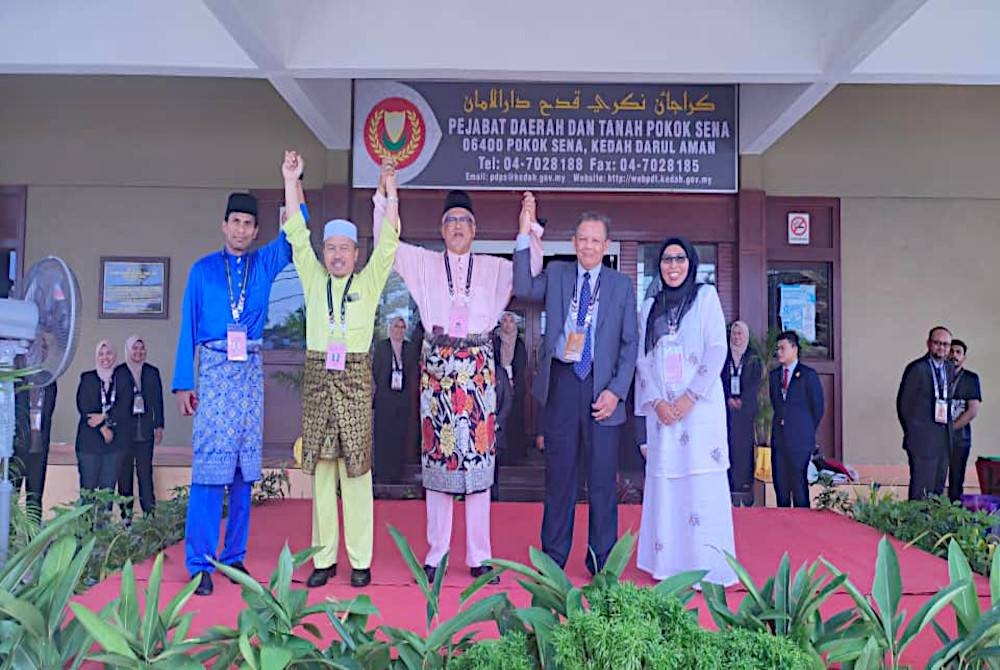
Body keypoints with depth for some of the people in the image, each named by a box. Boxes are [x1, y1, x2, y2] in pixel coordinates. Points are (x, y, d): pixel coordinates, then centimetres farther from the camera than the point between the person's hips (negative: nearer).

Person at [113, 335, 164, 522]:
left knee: (145, 471, -1)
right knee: (125, 472, 3)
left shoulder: (152, 372, 9)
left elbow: (158, 400, 10)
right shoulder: (119, 372, 2)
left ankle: (149, 513, 1)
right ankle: (126, 515, 9)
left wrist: (159, 425, 6)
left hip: (145, 429, 1)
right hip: (124, 429, -1)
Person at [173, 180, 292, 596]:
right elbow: (188, 327, 5)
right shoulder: (203, 270, 7)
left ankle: (235, 556, 13)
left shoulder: (265, 264, 12)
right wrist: (183, 383, 0)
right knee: (210, 465, -6)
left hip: (251, 371, 3)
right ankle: (200, 564, -1)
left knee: (245, 467, 4)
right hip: (214, 370, -2)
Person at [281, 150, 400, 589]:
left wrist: (391, 195, -7)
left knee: (356, 468, -2)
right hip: (317, 376, 3)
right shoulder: (313, 279, 13)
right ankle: (324, 559, 13)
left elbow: (388, 243, 0)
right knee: (320, 469, 5)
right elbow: (297, 235, 9)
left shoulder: (368, 282, 7)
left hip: (355, 379, -2)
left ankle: (360, 561, 5)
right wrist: (291, 183, 5)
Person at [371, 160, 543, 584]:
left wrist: (531, 228, -2)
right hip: (437, 365, 0)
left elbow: (530, 270, 6)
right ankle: (436, 553, 11)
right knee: (437, 455, 1)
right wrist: (383, 194, 0)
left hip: (478, 367, 0)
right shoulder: (424, 264, 12)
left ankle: (478, 556, 9)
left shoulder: (493, 268, 13)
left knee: (479, 457, 0)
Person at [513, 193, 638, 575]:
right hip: (562, 382, 1)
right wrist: (525, 234, -13)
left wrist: (616, 390, -6)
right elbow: (523, 289, -10)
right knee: (559, 474, 10)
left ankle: (602, 562, 21)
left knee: (603, 477, 6)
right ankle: (553, 558, 23)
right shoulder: (556, 274, 9)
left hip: (602, 387, 0)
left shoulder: (622, 285, 7)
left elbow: (630, 343, 5)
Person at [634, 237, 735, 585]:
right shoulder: (650, 306, 15)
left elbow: (717, 350, -3)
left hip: (699, 405, -3)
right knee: (664, 484, 3)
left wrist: (689, 398, -11)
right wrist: (656, 402, -5)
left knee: (702, 484, -5)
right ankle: (669, 565, 11)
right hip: (661, 408, 3)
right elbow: (643, 359, 9)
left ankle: (706, 568, 3)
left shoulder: (706, 296, 6)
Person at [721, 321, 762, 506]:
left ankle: (746, 494, 0)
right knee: (729, 447, -5)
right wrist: (728, 399, -11)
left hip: (746, 409, 0)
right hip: (725, 408, 0)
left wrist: (741, 400, -13)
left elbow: (755, 383, 1)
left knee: (744, 448, -3)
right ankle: (730, 495, -4)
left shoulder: (754, 359, 10)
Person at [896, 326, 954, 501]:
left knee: (938, 490, 11)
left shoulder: (949, 368, 12)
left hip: (944, 439, 7)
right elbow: (903, 403, -7)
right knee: (921, 491, -7)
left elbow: (947, 400, 20)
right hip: (923, 439, -7)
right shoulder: (916, 368, -10)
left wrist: (948, 427, 11)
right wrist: (912, 433, -4)